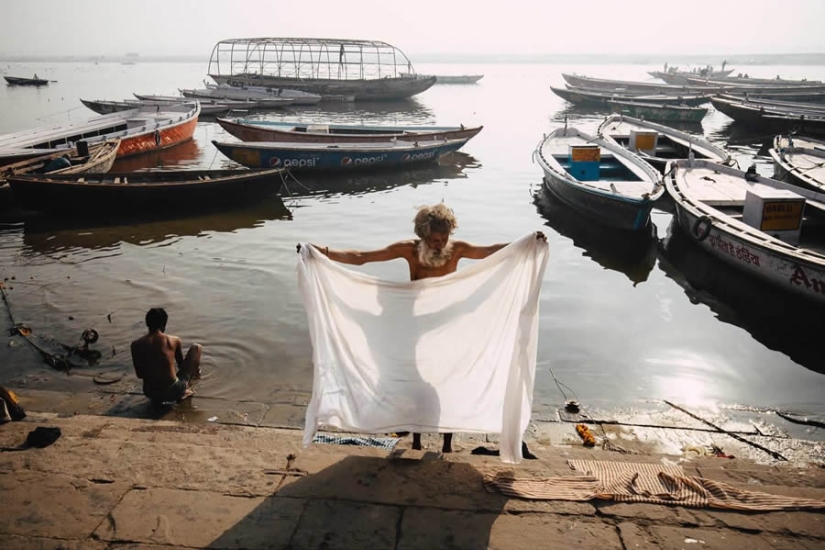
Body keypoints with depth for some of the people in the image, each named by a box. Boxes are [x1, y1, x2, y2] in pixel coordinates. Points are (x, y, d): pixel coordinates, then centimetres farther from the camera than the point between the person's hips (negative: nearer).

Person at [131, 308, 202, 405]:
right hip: (173, 392, -4)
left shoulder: (136, 345, -1)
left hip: (151, 394, 5)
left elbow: (139, 375, 5)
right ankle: (186, 389, 13)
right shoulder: (174, 340, -4)